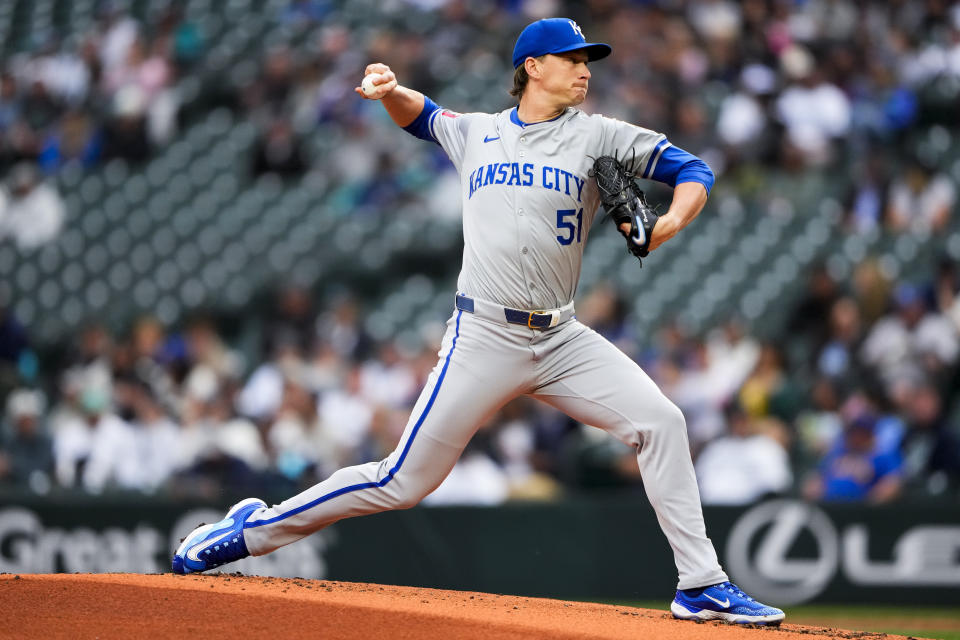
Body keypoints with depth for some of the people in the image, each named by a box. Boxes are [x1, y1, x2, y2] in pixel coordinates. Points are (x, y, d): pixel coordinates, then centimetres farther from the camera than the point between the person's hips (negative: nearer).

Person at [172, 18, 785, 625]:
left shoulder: (598, 136, 7)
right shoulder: (475, 133, 10)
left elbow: (694, 170, 4)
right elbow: (419, 114, 30)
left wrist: (670, 223, -16)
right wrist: (389, 89, 7)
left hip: (562, 342, 2)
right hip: (484, 340, -2)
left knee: (660, 422, -15)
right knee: (404, 481, -3)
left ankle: (701, 585, -8)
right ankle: (254, 529, 13)